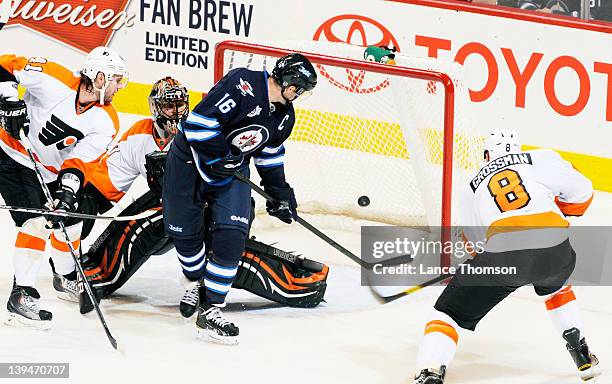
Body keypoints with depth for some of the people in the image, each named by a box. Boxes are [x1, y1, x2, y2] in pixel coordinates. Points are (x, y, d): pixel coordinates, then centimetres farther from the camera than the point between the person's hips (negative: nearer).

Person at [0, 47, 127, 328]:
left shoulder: (106, 122, -11)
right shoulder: (52, 80, -25)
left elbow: (79, 160, -16)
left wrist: (67, 189, -32)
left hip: (53, 172, 6)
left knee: (69, 222, 13)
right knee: (38, 223, -20)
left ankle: (67, 278, 42)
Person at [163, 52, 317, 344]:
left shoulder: (285, 115, 0)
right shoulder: (243, 85, -27)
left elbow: (269, 154, 16)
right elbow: (199, 120, -29)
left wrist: (280, 191, 14)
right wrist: (220, 156, -27)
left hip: (232, 170, 6)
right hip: (192, 159, -6)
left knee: (231, 237, -11)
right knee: (184, 231, 5)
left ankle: (210, 310, -7)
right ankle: (197, 282, 35)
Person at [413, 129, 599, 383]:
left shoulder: (472, 188, 26)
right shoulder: (540, 159, 20)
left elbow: (474, 239, 30)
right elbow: (581, 191, 15)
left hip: (503, 254, -1)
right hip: (554, 251, 1)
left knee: (449, 311, 12)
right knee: (554, 285, 38)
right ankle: (583, 357, 34)